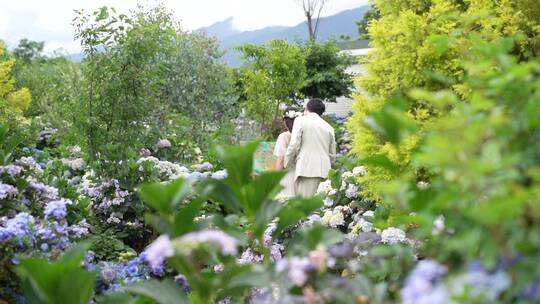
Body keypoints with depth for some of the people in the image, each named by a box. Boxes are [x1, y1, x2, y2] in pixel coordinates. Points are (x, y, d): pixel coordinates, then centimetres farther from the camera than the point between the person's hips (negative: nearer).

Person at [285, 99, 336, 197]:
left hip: (305, 168, -5)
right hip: (321, 170, 6)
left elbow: (294, 145, -7)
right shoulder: (329, 127, 17)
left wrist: (287, 164, 6)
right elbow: (332, 155, 17)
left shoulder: (301, 120, 2)